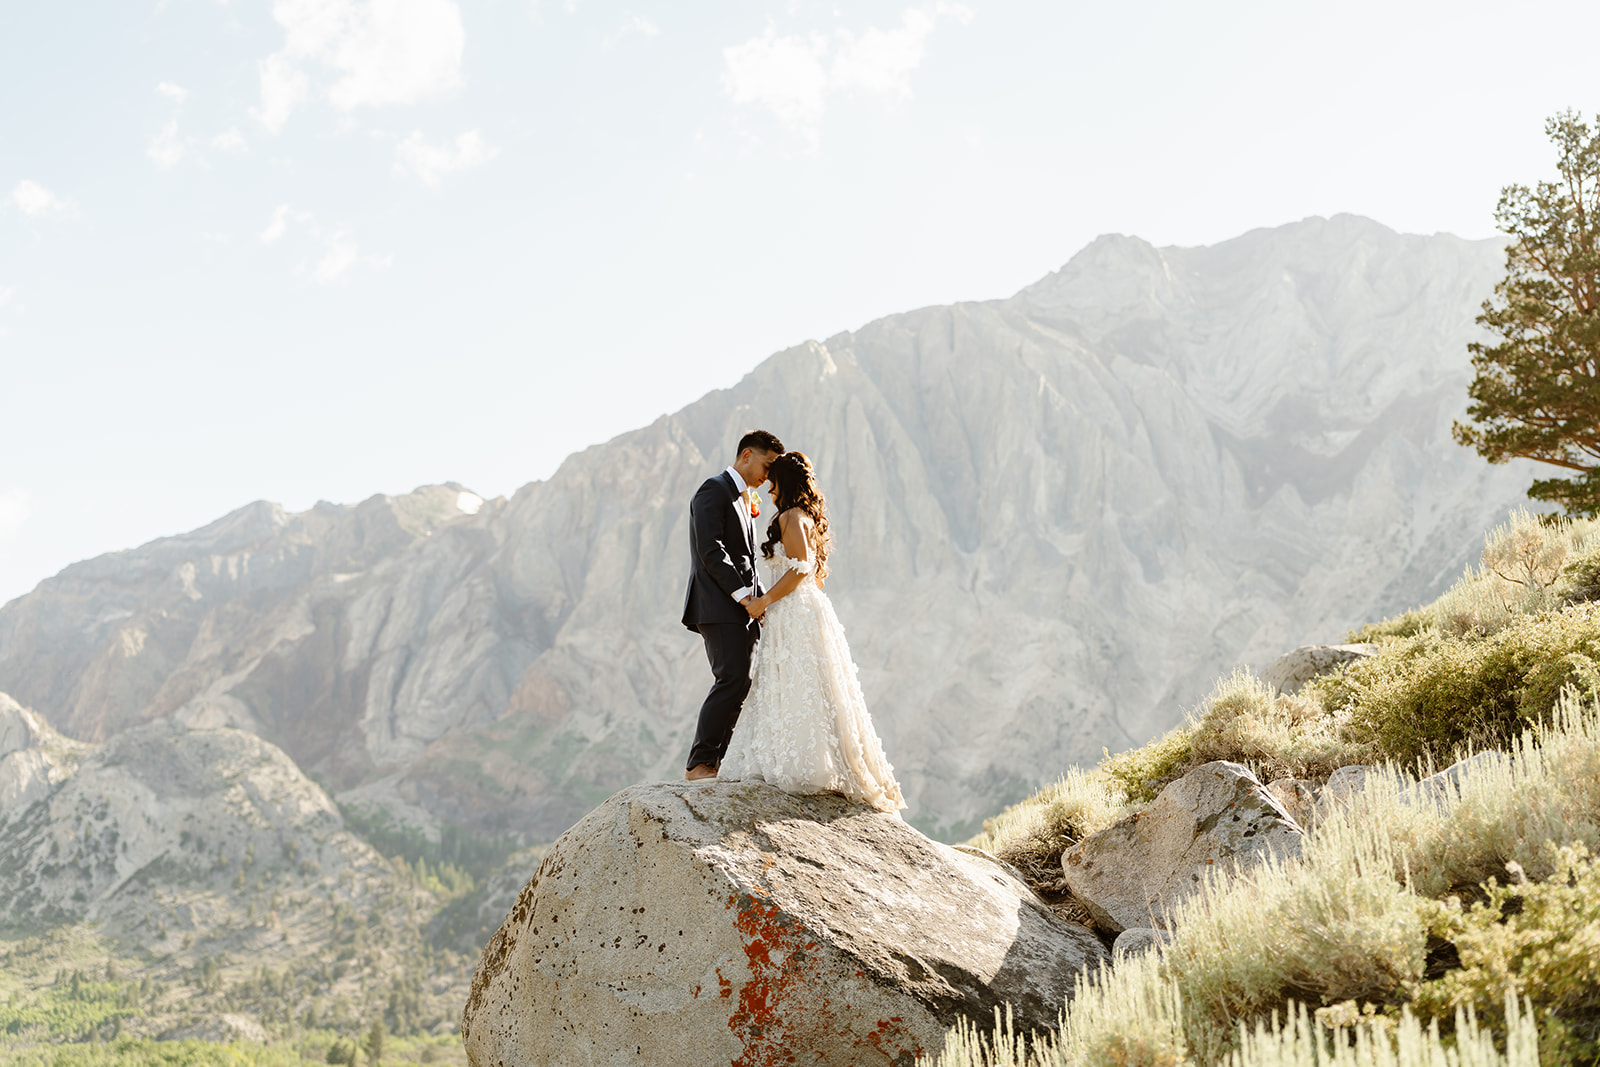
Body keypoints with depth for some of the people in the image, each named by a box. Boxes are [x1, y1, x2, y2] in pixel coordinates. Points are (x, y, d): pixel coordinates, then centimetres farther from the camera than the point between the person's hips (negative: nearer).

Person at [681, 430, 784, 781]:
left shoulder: (743, 499, 24)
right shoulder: (714, 491, -6)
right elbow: (711, 551, -16)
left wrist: (760, 599, 13)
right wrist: (745, 596, -19)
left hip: (741, 608, 10)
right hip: (719, 606, -10)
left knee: (739, 685, 5)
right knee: (733, 680, -17)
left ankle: (717, 763, 6)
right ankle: (699, 764, -14)